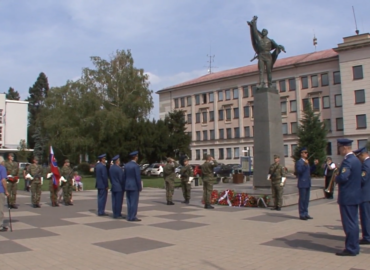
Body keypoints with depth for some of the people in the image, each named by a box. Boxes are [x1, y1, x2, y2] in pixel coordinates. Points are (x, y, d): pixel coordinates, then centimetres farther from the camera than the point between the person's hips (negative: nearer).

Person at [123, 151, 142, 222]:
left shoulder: (126, 165, 8)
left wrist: (124, 186, 17)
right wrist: (140, 187, -9)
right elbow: (138, 178, -16)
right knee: (134, 202, -2)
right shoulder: (136, 166, -14)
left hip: (127, 186, 7)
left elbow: (124, 176, 11)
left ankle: (129, 216, 14)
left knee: (129, 202, 10)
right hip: (134, 186, -7)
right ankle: (132, 217, -1)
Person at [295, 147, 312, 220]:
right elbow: (298, 171, -21)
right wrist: (304, 165, -31)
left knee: (306, 199, 12)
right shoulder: (299, 162, -10)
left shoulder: (307, 161, 16)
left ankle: (305, 214, 20)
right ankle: (302, 215, 4)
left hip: (307, 183, 8)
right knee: (302, 199, -3)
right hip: (302, 184, -8)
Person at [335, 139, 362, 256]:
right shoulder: (356, 160, 12)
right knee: (353, 223, 16)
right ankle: (354, 247, 24)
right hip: (355, 195, 10)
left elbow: (343, 177, -31)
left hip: (347, 197, -10)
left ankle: (351, 249, 5)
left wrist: (336, 178, -10)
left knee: (349, 223, -2)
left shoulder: (347, 161, -19)